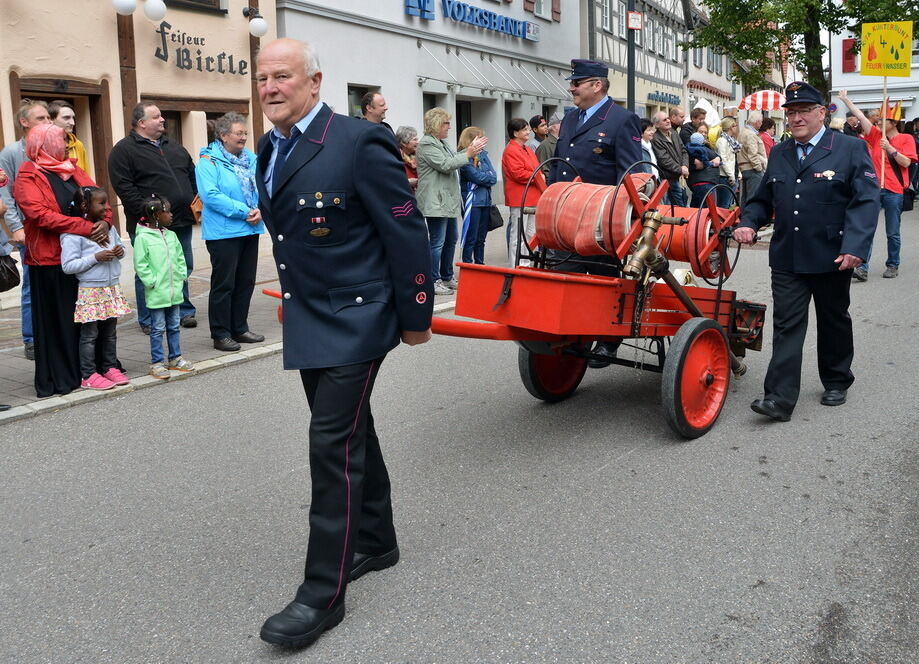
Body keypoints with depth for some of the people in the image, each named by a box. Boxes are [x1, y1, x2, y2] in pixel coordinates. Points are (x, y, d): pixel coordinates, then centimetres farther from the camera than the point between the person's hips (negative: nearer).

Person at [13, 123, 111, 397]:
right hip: (51, 261, -6)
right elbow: (40, 215, -18)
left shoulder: (73, 171, 16)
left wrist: (104, 221, -15)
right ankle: (57, 379, 9)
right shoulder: (27, 179, -4)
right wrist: (86, 227, -23)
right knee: (57, 319, 1)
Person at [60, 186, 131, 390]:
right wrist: (96, 258, -23)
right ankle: (88, 375, 7)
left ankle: (110, 367, 26)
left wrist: (120, 251, -2)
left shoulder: (109, 227, 7)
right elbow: (68, 265, -18)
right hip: (90, 291, -7)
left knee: (110, 332, 15)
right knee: (89, 334, 0)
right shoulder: (72, 233, -15)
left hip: (112, 288, 7)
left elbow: (120, 246, 23)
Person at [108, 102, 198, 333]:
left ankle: (184, 311, 26)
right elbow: (123, 186, -14)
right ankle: (148, 320, 10)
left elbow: (192, 175, 23)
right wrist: (146, 211, -21)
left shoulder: (174, 148, 18)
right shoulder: (124, 150, -5)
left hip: (181, 221, 7)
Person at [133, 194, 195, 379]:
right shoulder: (143, 238, -12)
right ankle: (157, 362, 10)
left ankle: (175, 358, 27)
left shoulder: (171, 235, 7)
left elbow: (180, 258, 16)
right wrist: (152, 282, -15)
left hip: (174, 291, 6)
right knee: (158, 329, 1)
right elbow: (140, 265, -13)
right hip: (156, 294, -6)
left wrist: (182, 276, 6)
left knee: (174, 326, 15)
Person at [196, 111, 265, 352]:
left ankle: (240, 328, 24)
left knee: (246, 282, 13)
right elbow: (211, 196, -19)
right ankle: (220, 334, 8)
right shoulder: (208, 162, -9)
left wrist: (260, 210, -12)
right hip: (224, 232, -7)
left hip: (250, 230, 7)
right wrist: (244, 211, -19)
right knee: (223, 284, -1)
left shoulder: (251, 158, 10)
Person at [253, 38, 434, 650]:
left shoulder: (359, 142, -16)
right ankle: (375, 542, 35)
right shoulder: (269, 150, 8)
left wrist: (416, 317, -10)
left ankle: (324, 592, 2)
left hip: (354, 321, -8)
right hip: (308, 322, 8)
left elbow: (407, 233, -14)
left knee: (335, 443, -8)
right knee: (351, 433, 18)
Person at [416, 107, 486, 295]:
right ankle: (433, 281, -1)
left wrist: (470, 151, 9)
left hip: (448, 201, 10)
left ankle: (447, 278, 24)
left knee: (450, 241, 15)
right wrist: (468, 154, -13)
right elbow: (445, 165, -19)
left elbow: (454, 162, 22)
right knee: (437, 243, -7)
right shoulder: (426, 144, -12)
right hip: (436, 202, -10)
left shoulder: (442, 143, 18)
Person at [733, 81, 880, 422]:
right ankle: (780, 398, -4)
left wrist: (854, 247, -23)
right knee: (786, 326, -2)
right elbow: (763, 199, 16)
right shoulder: (779, 154, 11)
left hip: (832, 258, -3)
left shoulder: (850, 149, -4)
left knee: (834, 322, 15)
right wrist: (747, 223, -5)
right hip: (787, 257, 3)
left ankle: (836, 382, 34)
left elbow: (866, 201, -11)